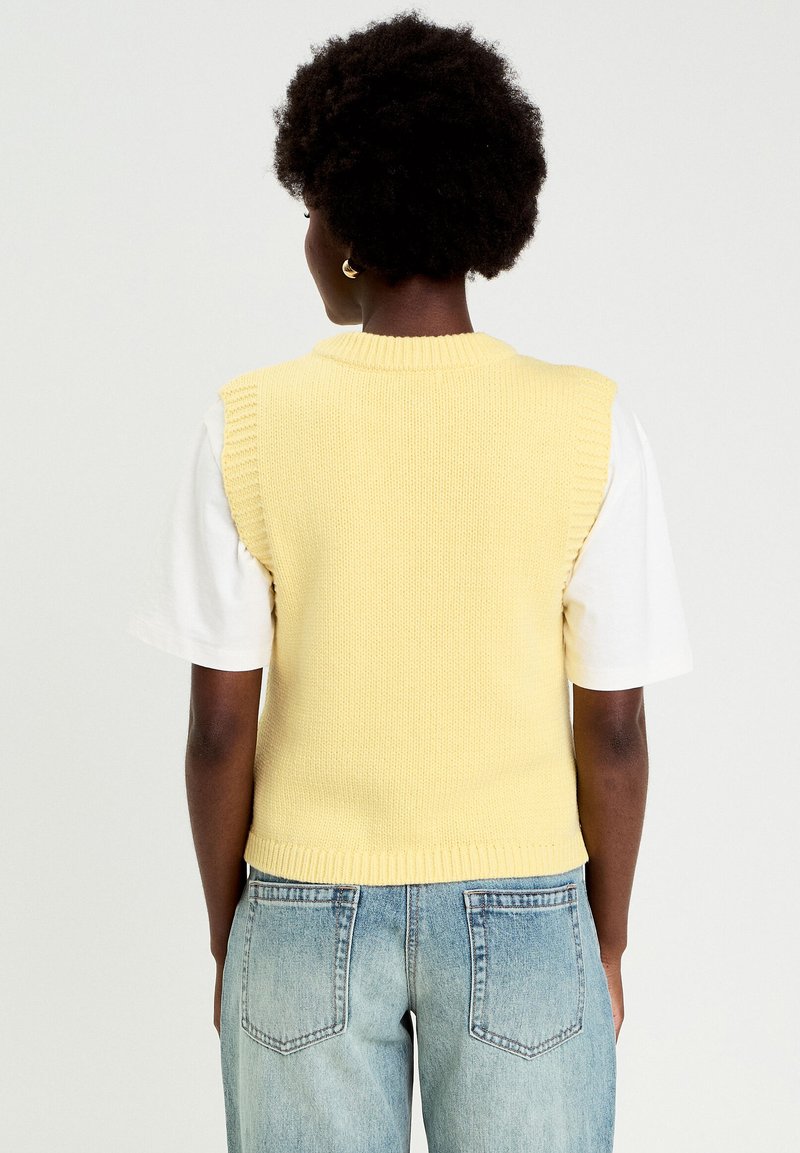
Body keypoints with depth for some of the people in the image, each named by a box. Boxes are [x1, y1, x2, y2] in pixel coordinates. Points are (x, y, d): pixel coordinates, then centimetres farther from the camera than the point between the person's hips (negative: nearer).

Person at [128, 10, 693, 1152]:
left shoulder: (248, 425, -11)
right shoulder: (590, 426, -11)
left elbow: (220, 727, -7)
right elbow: (612, 727, -7)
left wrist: (227, 934, 7)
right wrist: (606, 940, 7)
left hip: (309, 919, 0)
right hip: (523, 915, 0)